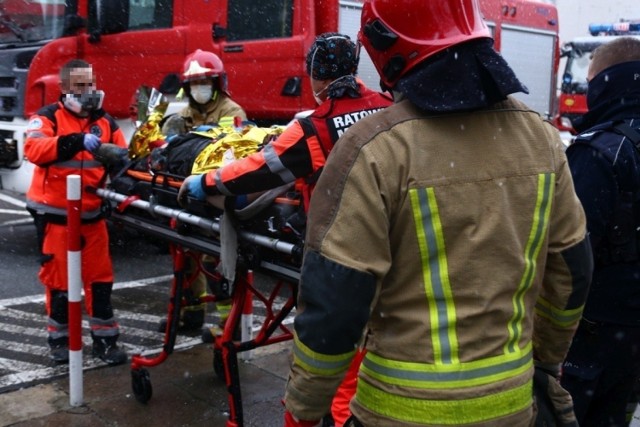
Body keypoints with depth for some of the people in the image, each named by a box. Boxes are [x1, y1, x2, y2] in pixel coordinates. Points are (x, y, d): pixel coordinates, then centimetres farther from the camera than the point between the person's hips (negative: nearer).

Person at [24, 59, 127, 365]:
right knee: (58, 277, 6)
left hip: (92, 214, 4)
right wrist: (76, 141, -38)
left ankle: (104, 339, 17)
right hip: (55, 213, -4)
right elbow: (33, 149, -26)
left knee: (100, 276, 6)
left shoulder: (105, 122, 9)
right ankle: (59, 338, 22)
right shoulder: (48, 117, -6)